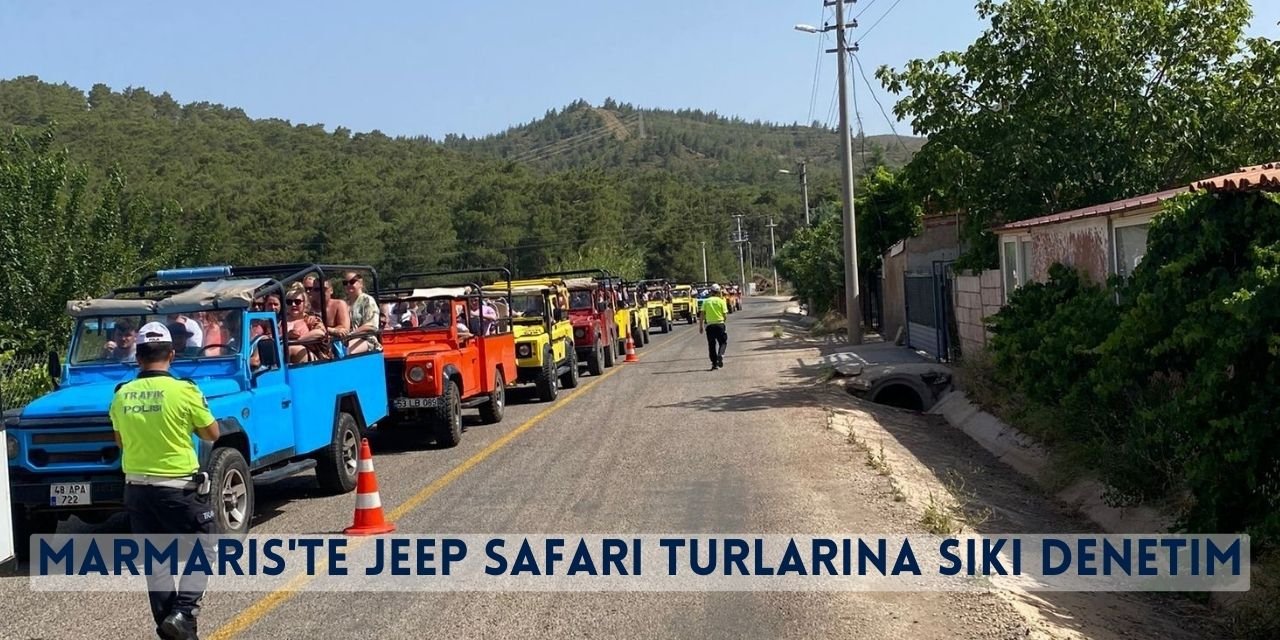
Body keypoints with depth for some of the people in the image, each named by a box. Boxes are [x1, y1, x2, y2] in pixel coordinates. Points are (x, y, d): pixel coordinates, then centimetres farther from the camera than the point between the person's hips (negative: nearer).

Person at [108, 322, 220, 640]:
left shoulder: (121, 395, 0)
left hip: (137, 487, 5)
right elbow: (212, 435, -3)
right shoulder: (183, 390, -14)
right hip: (178, 487, -4)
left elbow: (121, 442, 14)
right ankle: (183, 612, -6)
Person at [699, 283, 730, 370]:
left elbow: (702, 314, -2)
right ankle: (720, 355, -16)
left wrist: (701, 326, 1)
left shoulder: (706, 301, 3)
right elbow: (725, 314, -5)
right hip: (719, 324, -2)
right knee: (723, 342, 12)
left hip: (709, 325, 2)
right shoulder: (721, 301, -2)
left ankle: (714, 363, 7)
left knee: (711, 344, 8)